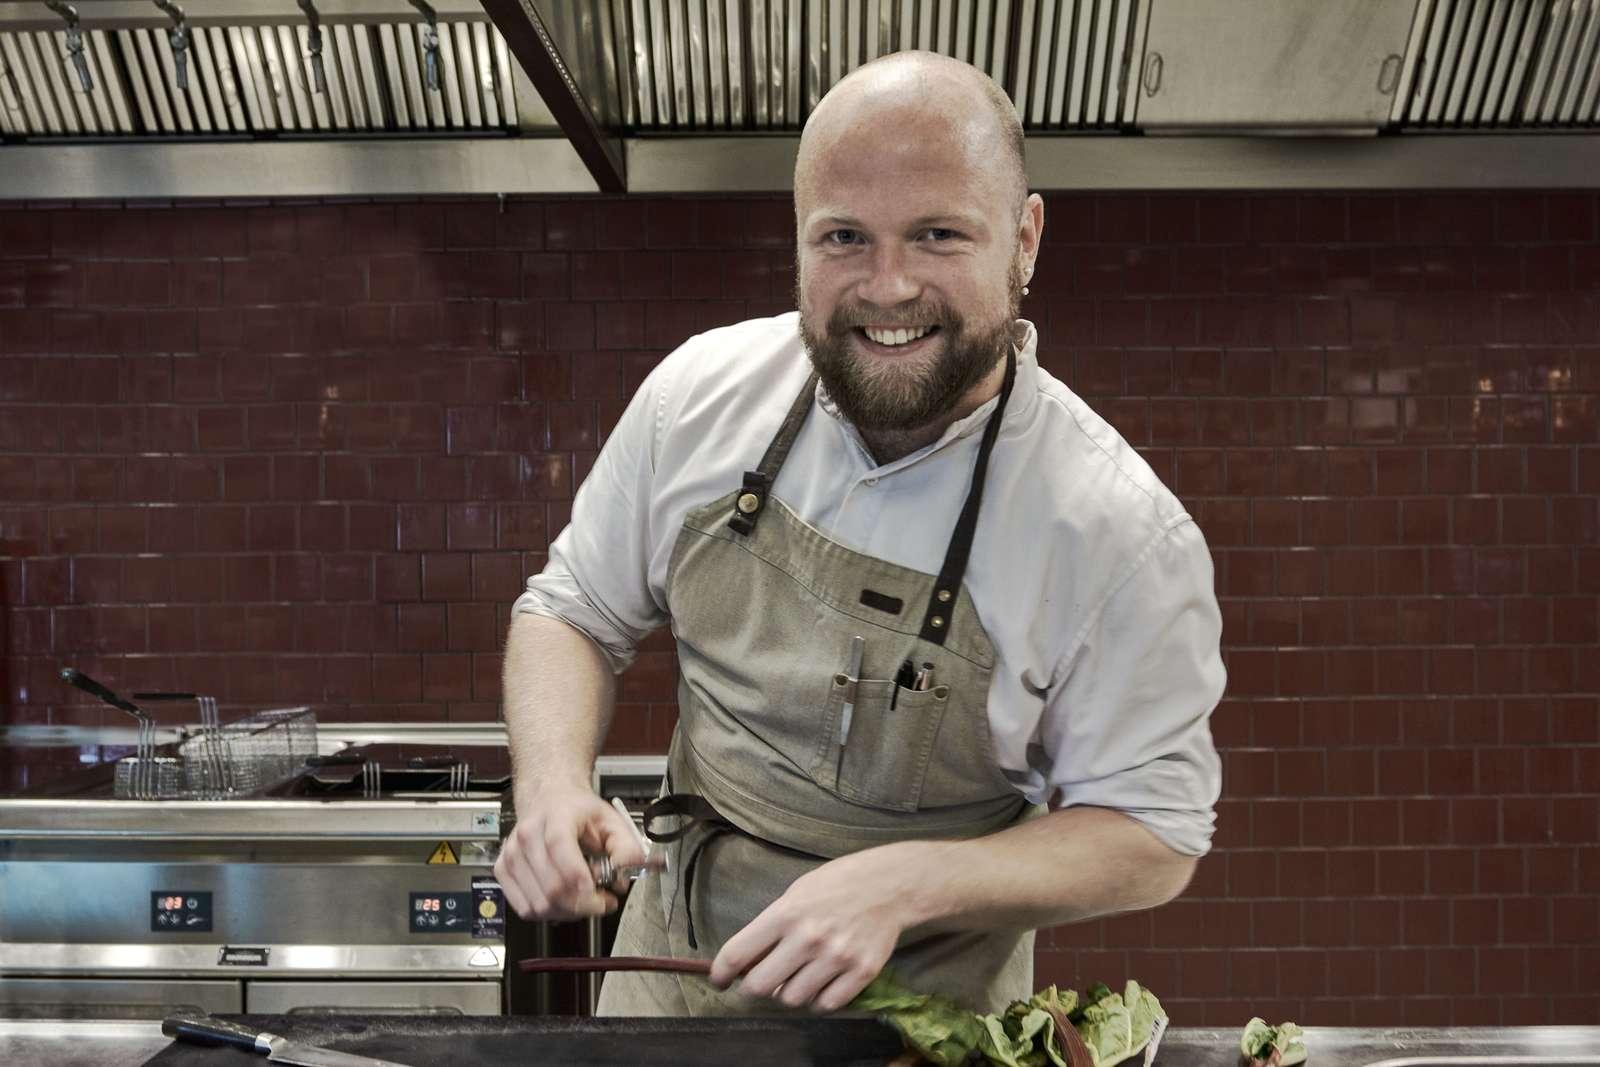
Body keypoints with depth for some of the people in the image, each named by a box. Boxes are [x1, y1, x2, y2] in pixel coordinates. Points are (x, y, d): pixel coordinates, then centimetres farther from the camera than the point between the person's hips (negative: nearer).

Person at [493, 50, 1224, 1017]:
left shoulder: (1125, 534, -24)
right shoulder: (703, 391, -12)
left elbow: (1154, 835, -15)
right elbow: (574, 614, 1)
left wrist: (903, 885, -30)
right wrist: (555, 786, -18)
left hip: (920, 1017, -3)